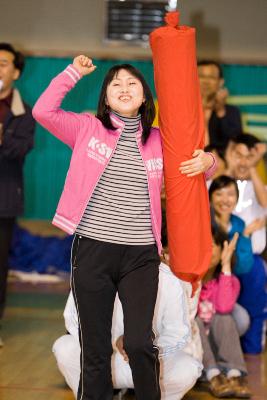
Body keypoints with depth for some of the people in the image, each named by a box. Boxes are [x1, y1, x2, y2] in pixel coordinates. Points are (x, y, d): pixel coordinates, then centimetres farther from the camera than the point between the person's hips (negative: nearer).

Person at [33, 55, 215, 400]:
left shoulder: (158, 141, 9)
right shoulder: (88, 128, 4)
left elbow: (193, 162, 21)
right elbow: (43, 111, -7)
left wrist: (206, 160, -2)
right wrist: (73, 72, -2)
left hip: (141, 255, 1)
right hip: (92, 251, -1)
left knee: (140, 343, -5)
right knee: (95, 348, 6)